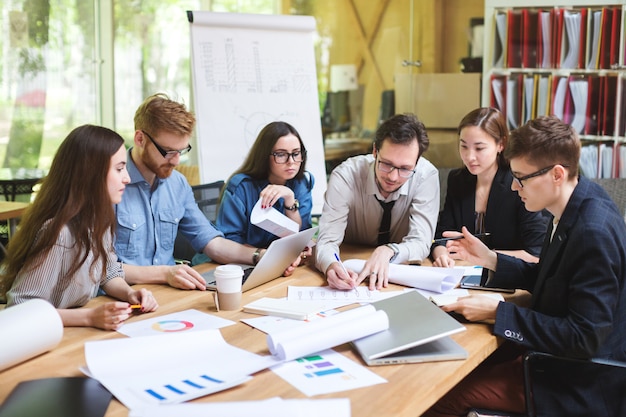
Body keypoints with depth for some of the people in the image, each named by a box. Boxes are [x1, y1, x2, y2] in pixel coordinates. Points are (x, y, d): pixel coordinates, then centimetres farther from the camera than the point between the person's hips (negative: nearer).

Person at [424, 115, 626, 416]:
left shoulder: (595, 233, -27)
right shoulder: (572, 211, 0)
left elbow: (584, 338, -26)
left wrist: (497, 312, -23)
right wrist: (489, 259, 2)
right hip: (554, 349, 9)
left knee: (446, 392, -11)